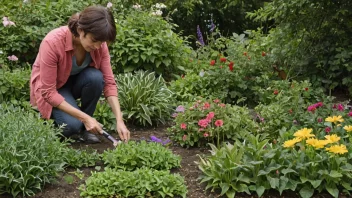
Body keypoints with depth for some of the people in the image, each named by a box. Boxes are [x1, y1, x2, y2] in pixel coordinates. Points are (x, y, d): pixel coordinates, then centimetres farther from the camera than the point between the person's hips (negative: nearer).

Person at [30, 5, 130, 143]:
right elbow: (48, 92, -31)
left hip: (76, 81, 4)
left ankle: (85, 127, -8)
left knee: (96, 77, -30)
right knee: (72, 125, -30)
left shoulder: (99, 43, -21)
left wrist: (119, 120, -28)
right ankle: (51, 117, 5)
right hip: (51, 89, -4)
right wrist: (85, 118, -34)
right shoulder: (53, 42, -35)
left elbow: (109, 82, -16)